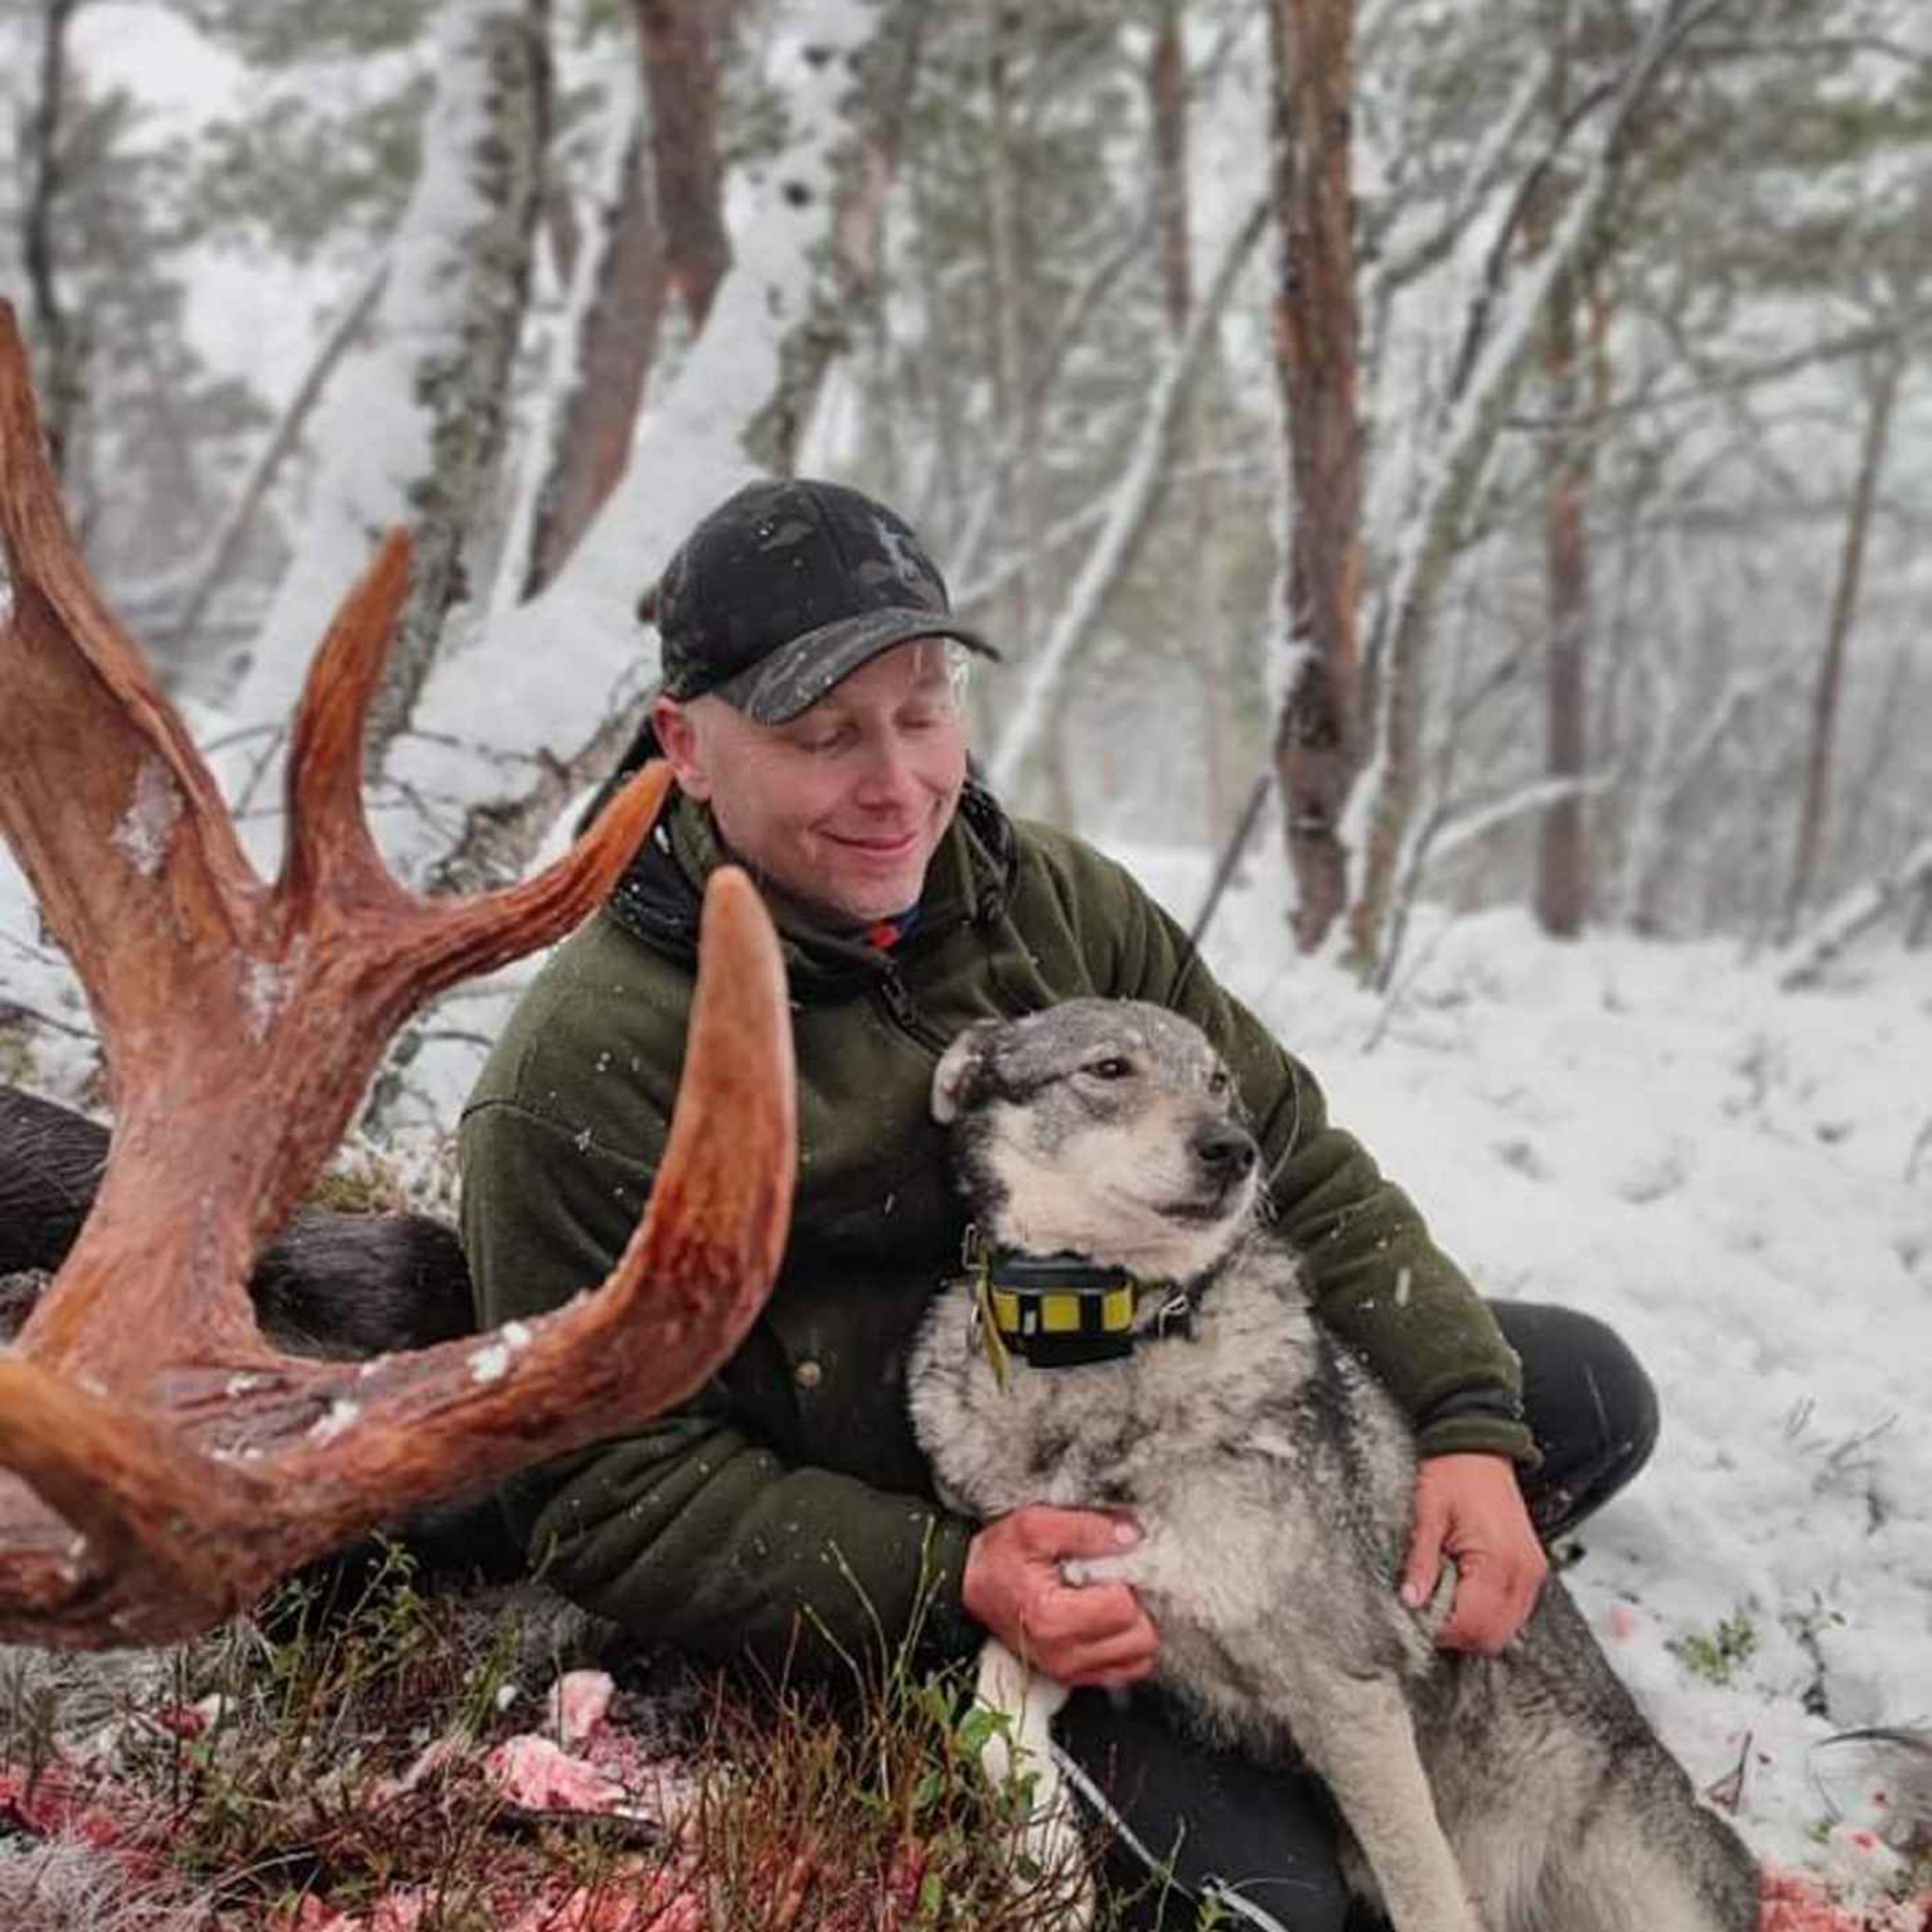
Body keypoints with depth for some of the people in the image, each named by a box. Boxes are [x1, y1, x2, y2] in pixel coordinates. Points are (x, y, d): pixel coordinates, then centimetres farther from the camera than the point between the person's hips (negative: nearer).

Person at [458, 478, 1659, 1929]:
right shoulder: (579, 1086, -21)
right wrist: (952, 1580, -28)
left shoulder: (1053, 899, -3)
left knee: (1587, 1388, 3)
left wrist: (1471, 1424, -15)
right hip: (895, 1581, -6)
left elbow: (1294, 1163, 0)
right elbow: (613, 1497, -18)